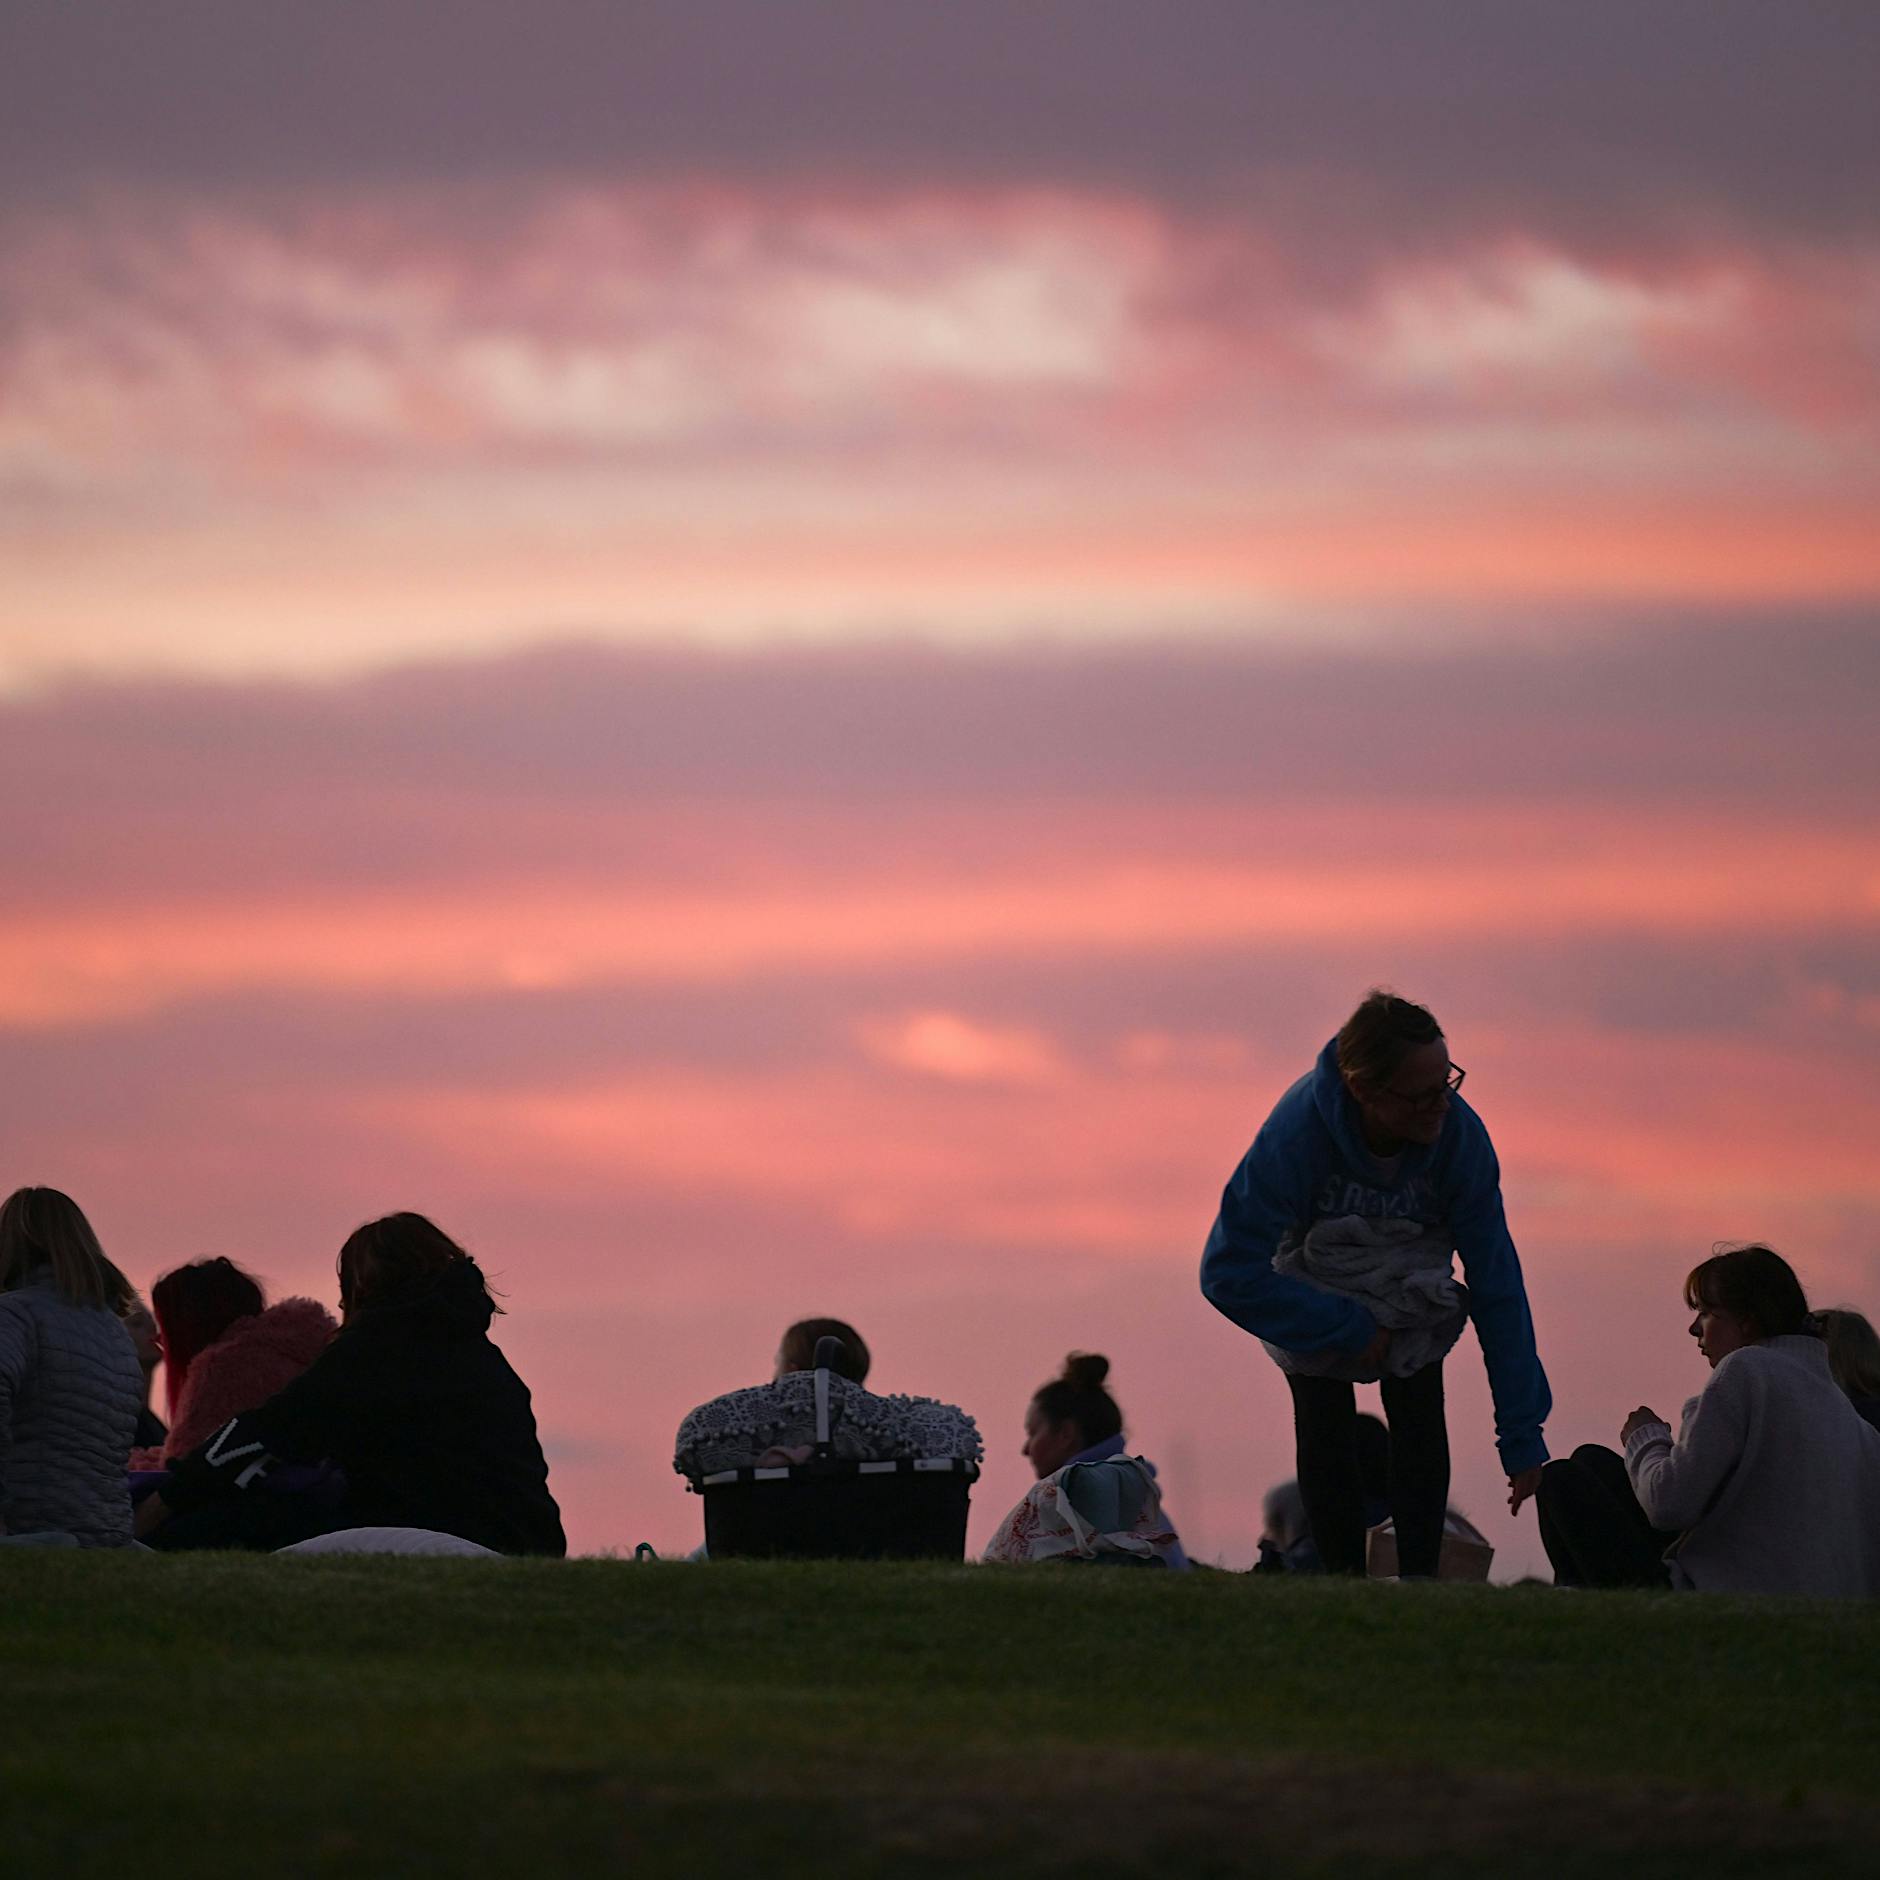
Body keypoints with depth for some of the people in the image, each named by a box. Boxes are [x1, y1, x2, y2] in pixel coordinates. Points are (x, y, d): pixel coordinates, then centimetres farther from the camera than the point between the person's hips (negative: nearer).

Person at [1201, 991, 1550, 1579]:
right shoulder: (1297, 1132, -38)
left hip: (1410, 1285, 1)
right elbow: (1228, 1274, -35)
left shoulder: (1459, 1134, -32)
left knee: (1420, 1427, -15)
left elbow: (1498, 1287, -25)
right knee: (1325, 1435, -15)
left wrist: (1522, 1437, -25)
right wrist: (1345, 1330, -34)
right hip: (1313, 1284, -1)